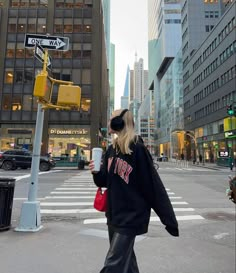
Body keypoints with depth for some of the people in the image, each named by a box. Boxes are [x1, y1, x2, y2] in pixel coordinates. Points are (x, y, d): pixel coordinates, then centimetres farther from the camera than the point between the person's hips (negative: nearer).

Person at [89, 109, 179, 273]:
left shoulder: (137, 149, -18)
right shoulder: (112, 149, 5)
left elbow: (153, 186, -18)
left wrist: (169, 220, -14)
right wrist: (96, 173, -10)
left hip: (131, 216, -7)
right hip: (114, 213, 8)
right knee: (125, 258, 22)